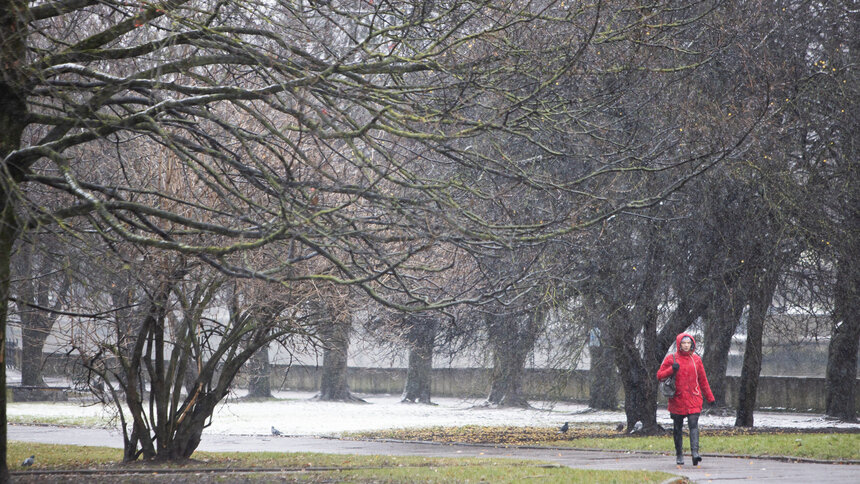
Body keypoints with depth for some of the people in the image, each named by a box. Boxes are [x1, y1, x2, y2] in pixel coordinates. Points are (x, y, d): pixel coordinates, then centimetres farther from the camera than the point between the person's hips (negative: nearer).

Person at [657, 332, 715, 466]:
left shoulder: (696, 359, 9)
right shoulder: (671, 359, 3)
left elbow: (703, 380, 15)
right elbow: (659, 375, 2)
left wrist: (710, 398, 15)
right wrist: (672, 370, -16)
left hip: (693, 399, 0)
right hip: (677, 399, 0)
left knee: (693, 425, -14)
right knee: (677, 427, 7)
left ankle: (695, 452, -24)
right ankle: (679, 454, 18)